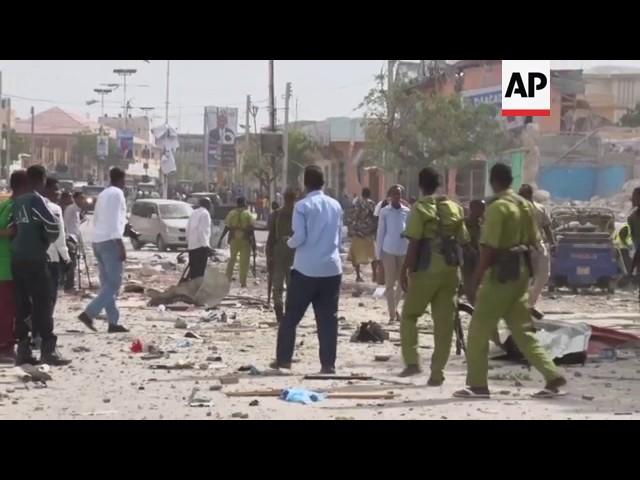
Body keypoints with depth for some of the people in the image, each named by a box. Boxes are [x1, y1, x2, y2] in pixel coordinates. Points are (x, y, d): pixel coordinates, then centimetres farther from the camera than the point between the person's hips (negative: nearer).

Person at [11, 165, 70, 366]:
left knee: (22, 305, 8)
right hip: (34, 259, -7)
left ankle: (23, 349, 8)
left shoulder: (18, 201, 11)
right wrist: (46, 240, 4)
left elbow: (14, 227, 15)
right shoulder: (36, 200, -12)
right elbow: (53, 226, -14)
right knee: (42, 304, -5)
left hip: (17, 258, 7)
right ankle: (48, 349, -8)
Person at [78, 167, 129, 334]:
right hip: (110, 242, -9)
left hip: (98, 242, 9)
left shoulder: (102, 194, 18)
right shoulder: (117, 194, -8)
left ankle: (113, 322, 8)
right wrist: (121, 245, -19)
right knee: (114, 283, -8)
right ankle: (88, 313, -18)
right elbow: (115, 221, -17)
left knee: (107, 284, 8)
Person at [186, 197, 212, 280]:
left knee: (193, 267, 12)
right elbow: (203, 230, -17)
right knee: (200, 268, -8)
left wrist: (188, 241, 22)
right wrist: (205, 244, -17)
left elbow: (188, 228, 16)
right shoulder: (205, 213, -8)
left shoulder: (193, 213, 15)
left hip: (191, 245, 8)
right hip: (200, 245, -8)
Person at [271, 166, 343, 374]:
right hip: (331, 268, 4)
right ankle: (328, 363, 0)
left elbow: (299, 238, -11)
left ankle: (283, 358, 12)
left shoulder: (303, 206, -8)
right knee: (328, 319, 4)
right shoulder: (336, 206, 8)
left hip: (306, 269, -4)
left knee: (291, 316, 8)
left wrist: (289, 242, 9)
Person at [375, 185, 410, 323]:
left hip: (404, 251, 3)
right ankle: (392, 314, 2)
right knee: (390, 283, -1)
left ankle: (395, 308, 30)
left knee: (402, 283, 10)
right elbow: (380, 233, 0)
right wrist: (378, 255, -2)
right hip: (388, 251, -2)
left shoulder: (407, 212, 4)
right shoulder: (384, 211, -1)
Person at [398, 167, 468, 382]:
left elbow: (414, 243, -12)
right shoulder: (455, 208, 9)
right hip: (450, 270, 4)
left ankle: (412, 362, 2)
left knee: (409, 315, 13)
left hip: (426, 270, -4)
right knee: (444, 322, 5)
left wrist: (405, 270, -8)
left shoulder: (420, 208, -7)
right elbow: (462, 241, 9)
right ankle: (437, 373, 4)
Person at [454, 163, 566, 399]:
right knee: (523, 330, 13)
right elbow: (533, 242, 14)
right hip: (521, 273, 8)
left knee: (479, 331, 2)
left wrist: (475, 282, -14)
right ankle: (553, 376, 5)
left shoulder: (497, 207, -15)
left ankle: (477, 385, 5)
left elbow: (488, 249, -18)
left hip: (500, 274, -8)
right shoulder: (525, 205, 9)